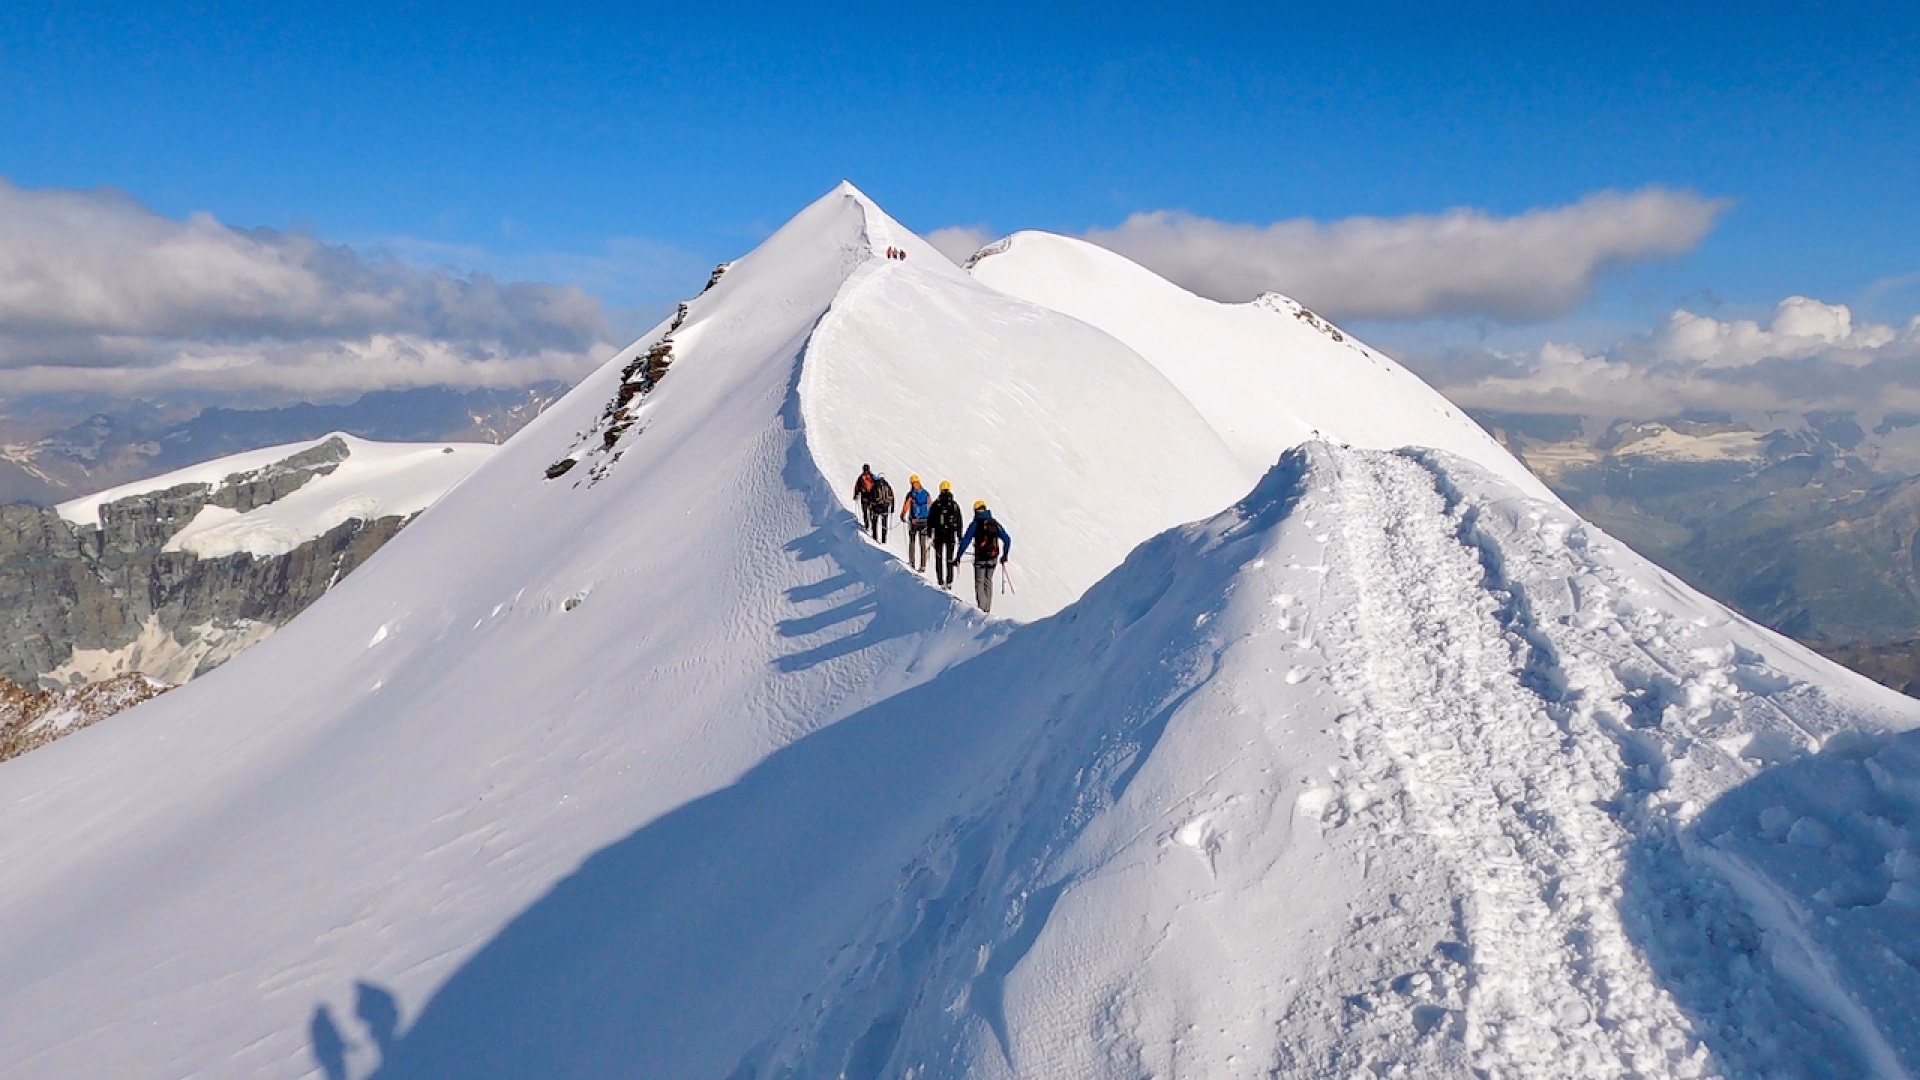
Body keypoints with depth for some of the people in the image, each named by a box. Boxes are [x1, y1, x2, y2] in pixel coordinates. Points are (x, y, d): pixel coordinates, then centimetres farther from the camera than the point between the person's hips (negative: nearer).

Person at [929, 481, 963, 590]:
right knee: (949, 559, 11)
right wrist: (959, 537, 9)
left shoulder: (935, 504, -4)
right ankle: (949, 582, 7)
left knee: (939, 559, 7)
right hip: (951, 535, 1)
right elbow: (960, 522, 2)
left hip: (938, 535, -1)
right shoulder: (955, 505, -1)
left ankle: (941, 582, 2)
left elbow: (930, 520, -2)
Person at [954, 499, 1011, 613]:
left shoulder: (975, 524, -7)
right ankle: (987, 608, 20)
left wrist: (958, 556, -4)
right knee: (988, 581, 18)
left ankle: (982, 607, -7)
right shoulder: (995, 523, 4)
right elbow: (1007, 539, 8)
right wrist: (1005, 555, 19)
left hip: (980, 559, -4)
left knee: (979, 583, 6)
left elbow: (965, 541, -10)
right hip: (993, 558, 4)